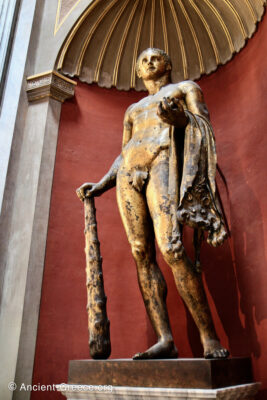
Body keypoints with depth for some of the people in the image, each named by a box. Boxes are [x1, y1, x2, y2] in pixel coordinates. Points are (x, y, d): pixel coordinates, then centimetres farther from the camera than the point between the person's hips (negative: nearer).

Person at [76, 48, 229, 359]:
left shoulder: (186, 88, 23)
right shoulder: (133, 110, 35)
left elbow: (204, 126, 6)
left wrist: (179, 116, -16)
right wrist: (101, 185, 13)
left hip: (163, 159, -5)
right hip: (129, 172, 6)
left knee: (171, 248, -24)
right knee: (142, 254, -10)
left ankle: (210, 339, -17)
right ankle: (165, 340, -11)